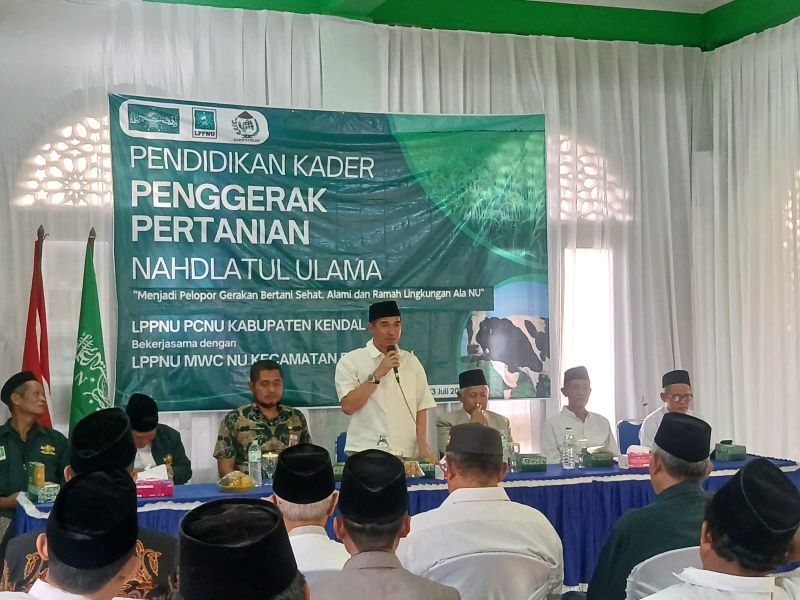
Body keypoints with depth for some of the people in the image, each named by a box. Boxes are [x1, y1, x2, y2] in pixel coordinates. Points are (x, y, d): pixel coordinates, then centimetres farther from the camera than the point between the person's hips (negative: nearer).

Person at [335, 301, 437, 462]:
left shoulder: (411, 361, 12)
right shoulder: (350, 361, 0)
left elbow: (421, 407, 12)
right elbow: (348, 406, -10)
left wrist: (423, 446, 1)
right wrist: (377, 375, -13)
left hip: (407, 454, 3)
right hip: (366, 454, -3)